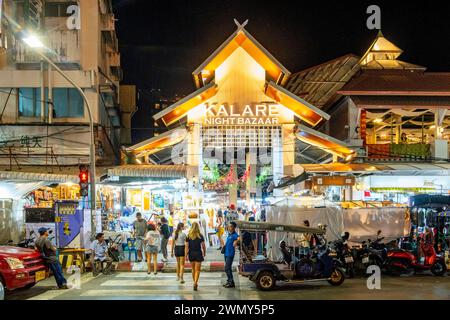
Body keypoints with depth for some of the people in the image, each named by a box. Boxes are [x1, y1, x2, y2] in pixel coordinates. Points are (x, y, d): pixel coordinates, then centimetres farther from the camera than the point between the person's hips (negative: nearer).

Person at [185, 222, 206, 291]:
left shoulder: (188, 236, -2)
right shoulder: (200, 236, -5)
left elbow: (186, 247, -4)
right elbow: (203, 246, -3)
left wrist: (186, 255, -1)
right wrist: (204, 253, 12)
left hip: (191, 254, 2)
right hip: (198, 254, -2)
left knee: (193, 269, 18)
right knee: (197, 270, -1)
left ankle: (195, 283, 29)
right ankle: (195, 283, -16)